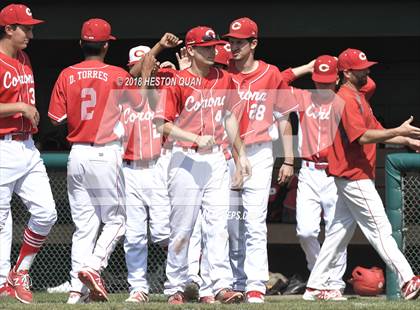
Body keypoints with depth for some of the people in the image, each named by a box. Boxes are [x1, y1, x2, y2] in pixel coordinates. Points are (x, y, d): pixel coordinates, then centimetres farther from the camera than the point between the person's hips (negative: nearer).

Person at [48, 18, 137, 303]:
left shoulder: (67, 76, 2)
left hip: (77, 153, 4)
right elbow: (140, 104, 8)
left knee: (84, 225, 8)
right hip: (107, 154, -4)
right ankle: (93, 266, -15)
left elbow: (57, 118, 2)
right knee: (115, 219, 7)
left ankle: (78, 288, 1)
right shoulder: (118, 76, -6)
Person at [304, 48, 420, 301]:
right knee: (380, 230, -13)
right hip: (354, 177, -10)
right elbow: (363, 137, -25)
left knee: (340, 231, 12)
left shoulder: (358, 98, 19)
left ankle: (316, 288, 15)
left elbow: (376, 132, 19)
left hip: (353, 177, 10)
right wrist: (399, 132, -28)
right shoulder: (347, 100, -15)